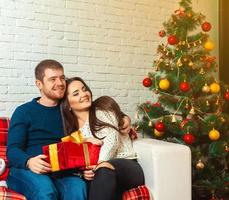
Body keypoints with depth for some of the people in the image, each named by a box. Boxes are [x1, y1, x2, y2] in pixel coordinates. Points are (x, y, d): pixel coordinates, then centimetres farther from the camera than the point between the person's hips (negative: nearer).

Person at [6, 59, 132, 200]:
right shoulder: (24, 112, 6)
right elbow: (12, 150, -2)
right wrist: (29, 162, -26)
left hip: (59, 173, 3)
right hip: (25, 171, -2)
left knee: (78, 187, -33)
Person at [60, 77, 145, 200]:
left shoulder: (103, 107, 4)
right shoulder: (71, 129, 14)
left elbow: (112, 140, -10)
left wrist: (98, 165, -25)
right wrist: (84, 171, -16)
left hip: (127, 167, -2)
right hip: (100, 175, 2)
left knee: (104, 170, -37)